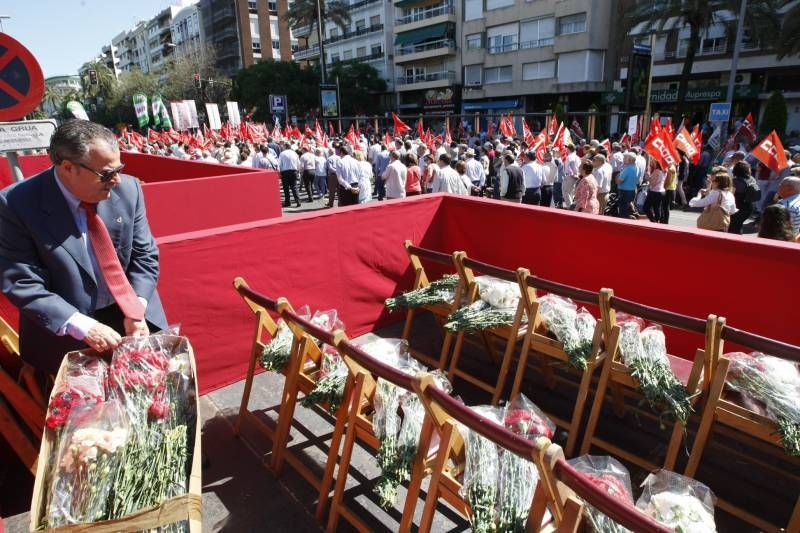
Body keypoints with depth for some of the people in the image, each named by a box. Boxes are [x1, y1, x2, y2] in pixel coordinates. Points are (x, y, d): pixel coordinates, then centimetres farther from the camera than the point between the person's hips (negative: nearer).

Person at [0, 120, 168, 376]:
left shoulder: (128, 189, -7)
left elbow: (144, 255, -1)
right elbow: (22, 284, -15)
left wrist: (137, 311, -15)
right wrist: (82, 327, -24)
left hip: (127, 314, 3)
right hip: (64, 331, -2)